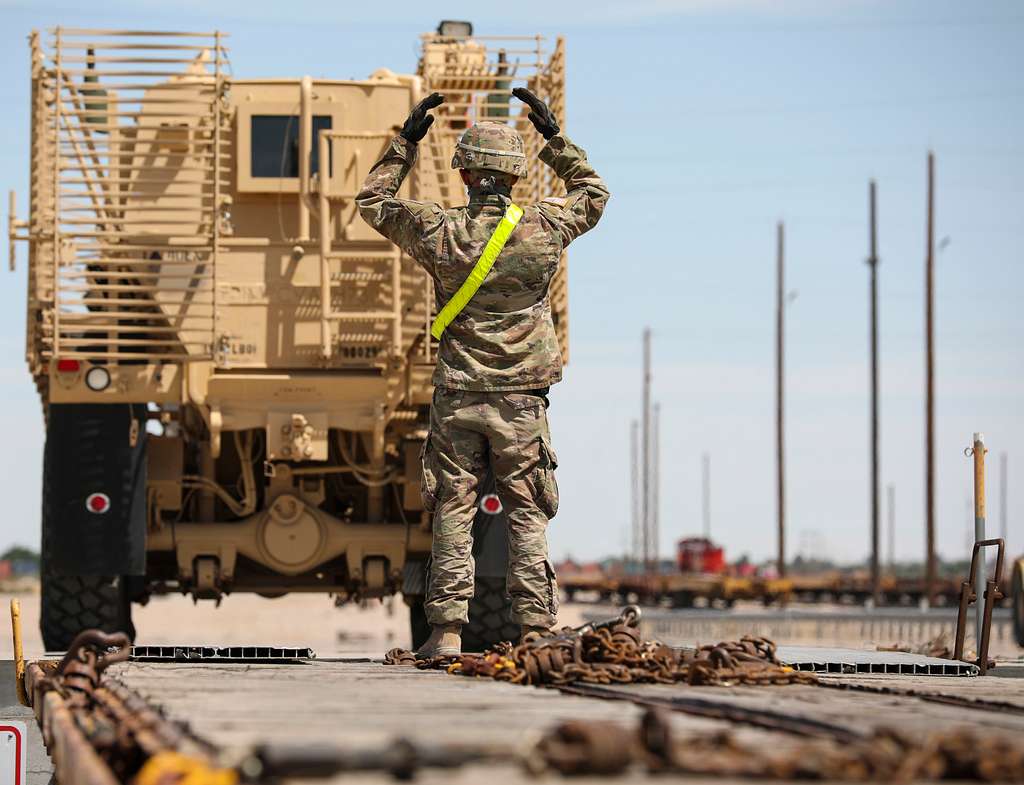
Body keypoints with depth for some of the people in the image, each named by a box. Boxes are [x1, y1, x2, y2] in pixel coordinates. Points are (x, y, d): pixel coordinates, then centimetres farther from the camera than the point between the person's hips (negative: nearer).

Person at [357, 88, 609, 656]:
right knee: (527, 516, 4)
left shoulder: (439, 232, -7)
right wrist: (554, 137, 19)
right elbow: (593, 194, 16)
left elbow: (373, 202, 10)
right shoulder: (543, 229, -5)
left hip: (457, 399, 0)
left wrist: (405, 141, 14)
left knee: (453, 513, 5)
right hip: (521, 401, 0)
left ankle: (447, 630, 1)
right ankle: (535, 629, 1)